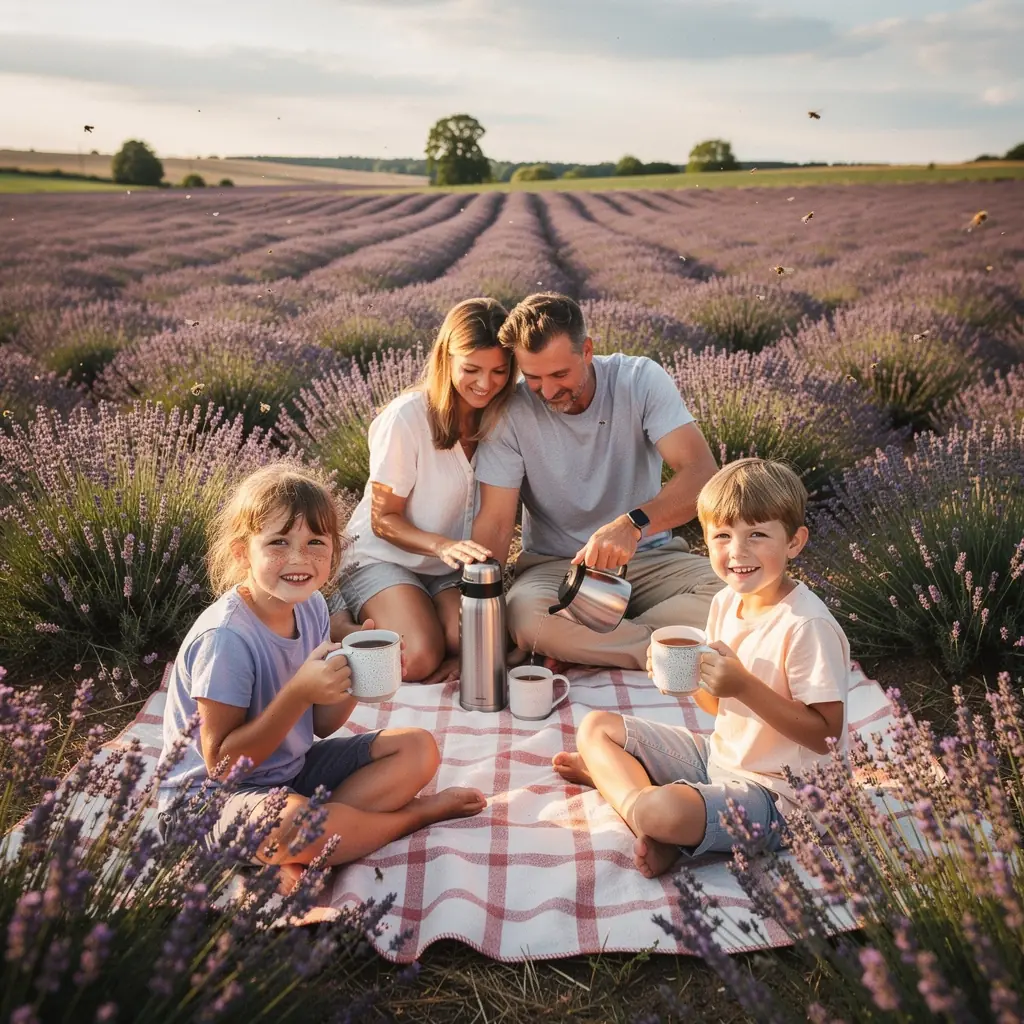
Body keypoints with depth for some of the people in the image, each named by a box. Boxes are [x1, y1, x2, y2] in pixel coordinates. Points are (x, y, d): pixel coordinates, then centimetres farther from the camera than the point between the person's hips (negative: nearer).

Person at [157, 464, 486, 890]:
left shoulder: (311, 605, -2)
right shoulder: (224, 636, -26)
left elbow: (320, 725, 6)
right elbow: (221, 762, -23)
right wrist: (299, 692, -31)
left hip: (289, 768, 8)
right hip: (210, 794, -8)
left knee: (418, 748, 2)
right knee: (290, 821, -40)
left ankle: (291, 860, -13)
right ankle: (417, 813, -8)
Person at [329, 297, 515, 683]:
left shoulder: (503, 417, -5)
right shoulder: (406, 418, -20)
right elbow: (384, 520, -14)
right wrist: (442, 546, -31)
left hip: (452, 568, 5)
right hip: (384, 555, -5)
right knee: (420, 658, -27)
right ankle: (341, 620, 4)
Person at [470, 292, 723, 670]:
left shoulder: (641, 379, -11)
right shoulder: (511, 412, -11)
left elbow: (702, 471, -22)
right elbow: (496, 523, -11)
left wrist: (633, 524, -41)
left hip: (650, 556, 1)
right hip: (554, 565, -1)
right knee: (524, 614, -36)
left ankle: (586, 651, -19)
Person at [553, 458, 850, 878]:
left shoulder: (807, 625, -23)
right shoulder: (726, 602, 2)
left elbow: (825, 735, -22)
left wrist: (744, 686, -29)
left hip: (774, 793, -8)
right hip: (719, 757, 9)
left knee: (663, 813, -35)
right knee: (596, 726, 6)